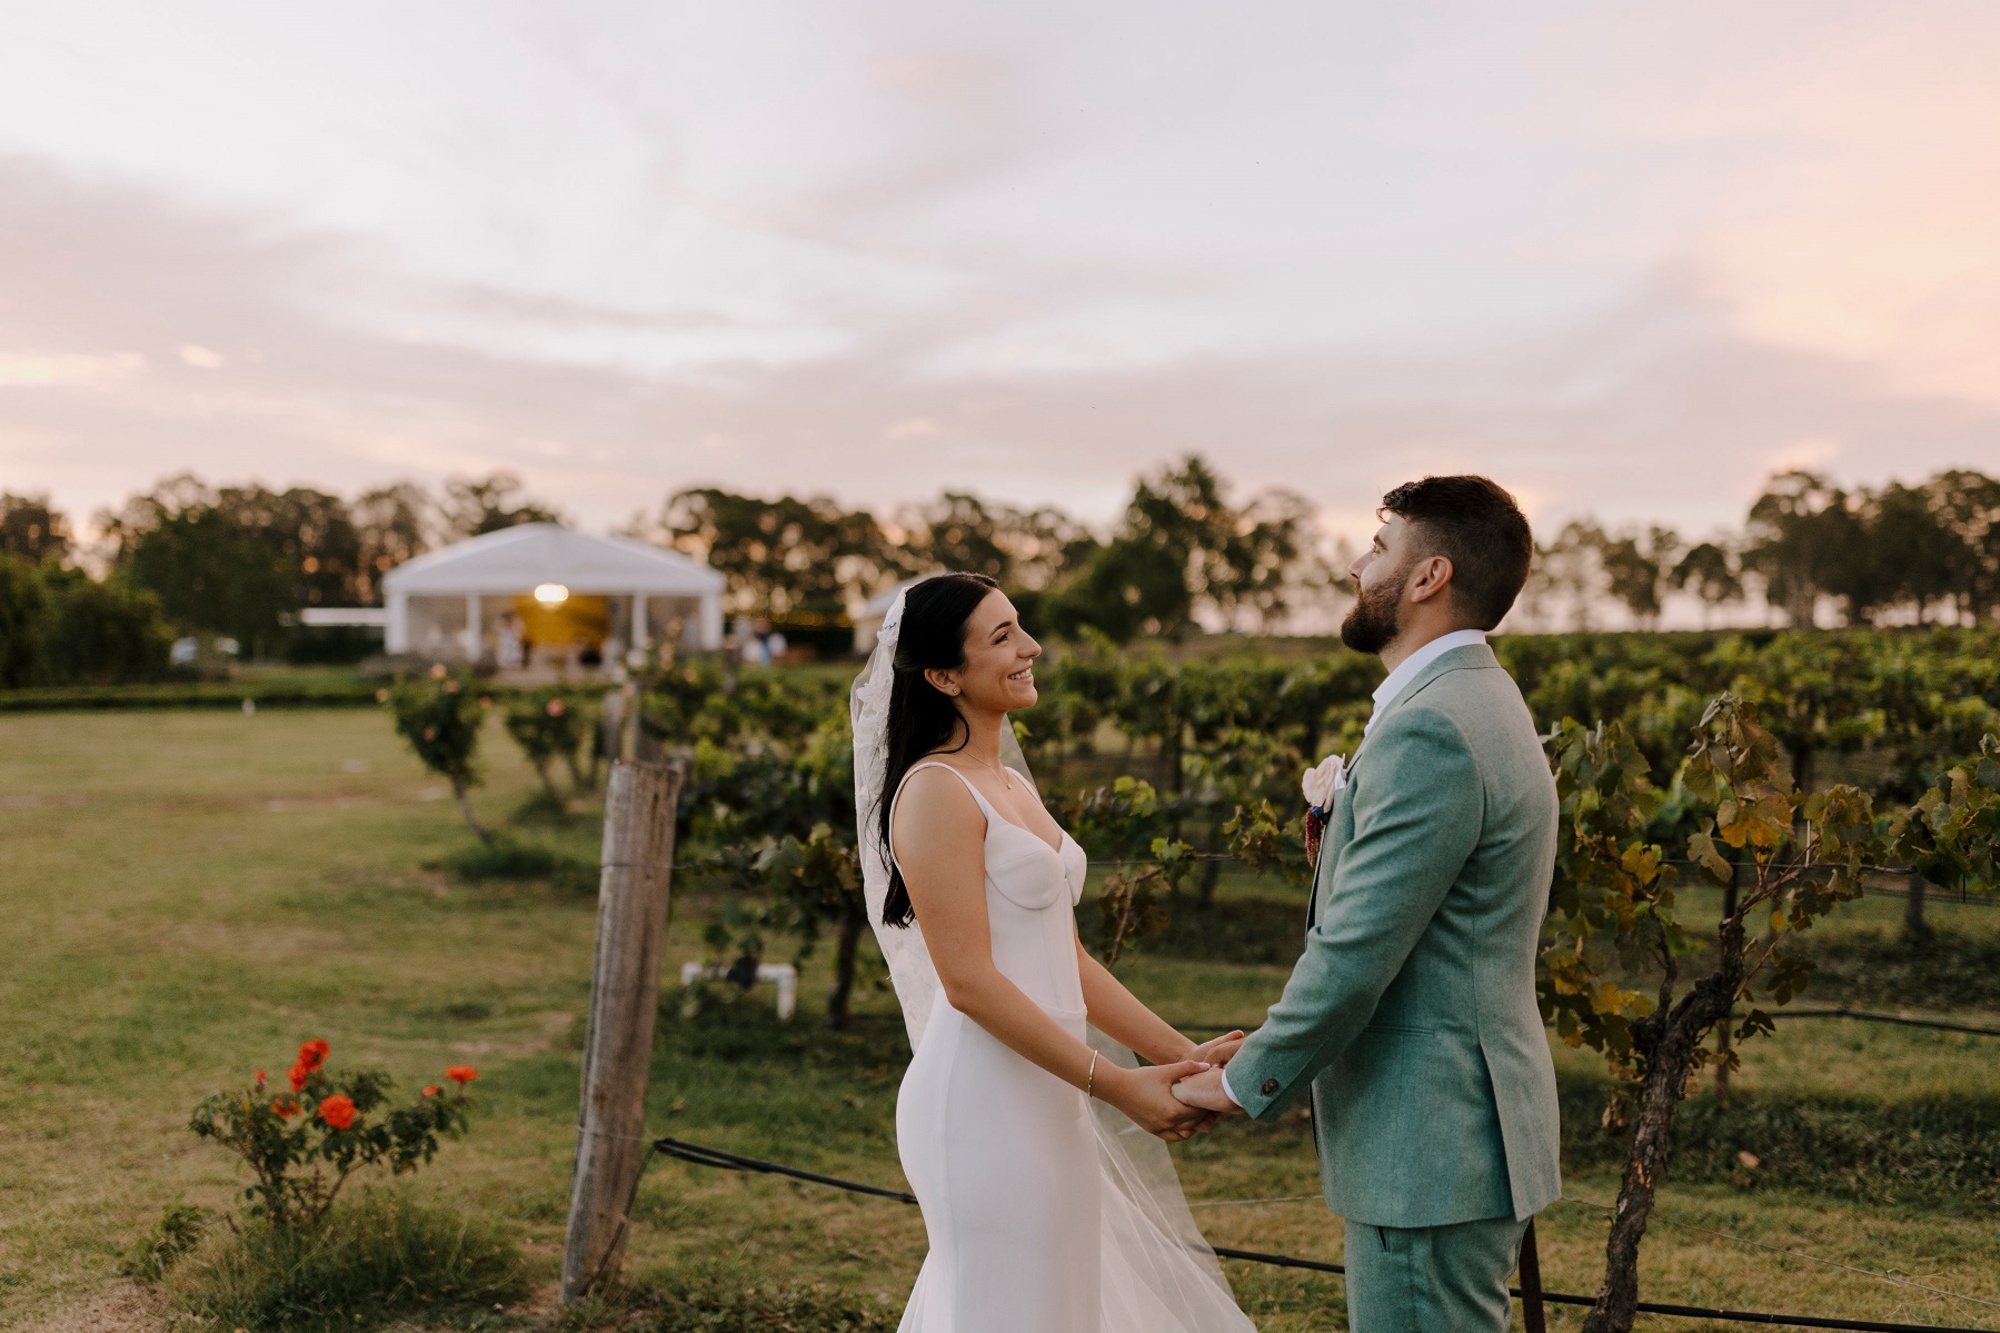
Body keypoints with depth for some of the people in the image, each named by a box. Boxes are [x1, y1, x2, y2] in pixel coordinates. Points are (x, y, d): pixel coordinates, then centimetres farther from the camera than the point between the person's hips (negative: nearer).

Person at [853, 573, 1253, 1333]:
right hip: (985, 1101, -9)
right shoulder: (936, 792, -13)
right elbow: (969, 982, -19)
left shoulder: (1014, 786, 15)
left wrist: (1182, 1055, 7)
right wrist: (1114, 1083, -18)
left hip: (1045, 1099, 9)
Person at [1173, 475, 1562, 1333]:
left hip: (1430, 1150, -10)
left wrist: (1245, 1082, -8)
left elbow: (1355, 952, -22)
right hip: (1458, 1132, 10)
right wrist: (1273, 1050, 14)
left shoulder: (1432, 731, -21)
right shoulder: (1473, 701, 13)